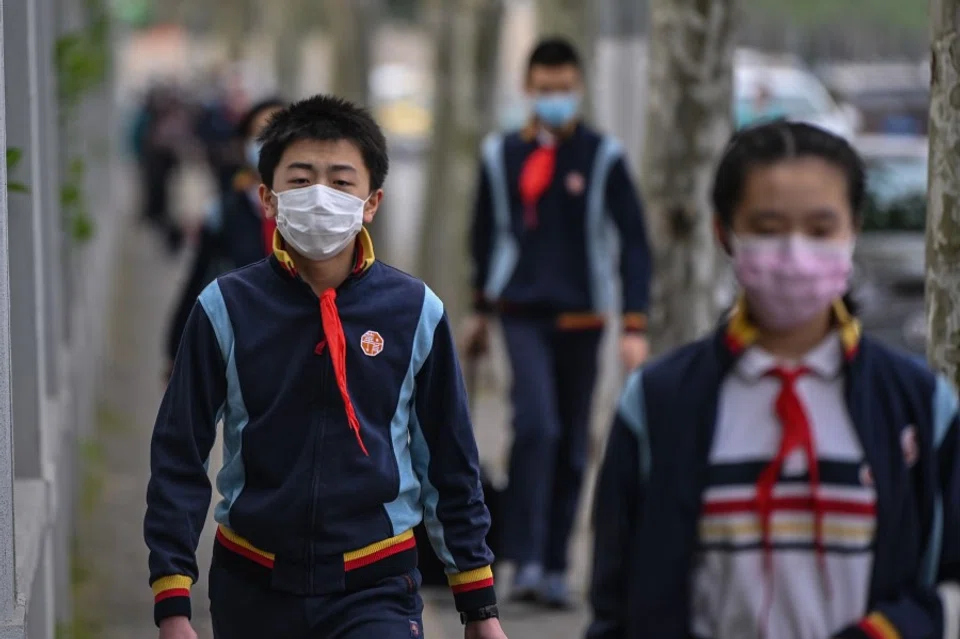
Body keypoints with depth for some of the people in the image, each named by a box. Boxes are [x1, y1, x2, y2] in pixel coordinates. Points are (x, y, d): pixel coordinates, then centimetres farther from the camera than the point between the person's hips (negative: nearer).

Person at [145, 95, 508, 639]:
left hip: (376, 590, -1)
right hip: (252, 592, 2)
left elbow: (451, 465, 6)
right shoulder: (227, 309, -4)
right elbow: (179, 458, 0)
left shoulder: (415, 313, -3)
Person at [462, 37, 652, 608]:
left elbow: (635, 241, -2)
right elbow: (486, 233, 17)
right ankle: (526, 559, -16)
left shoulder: (603, 156, -1)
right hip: (522, 313, 0)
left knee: (572, 444, 7)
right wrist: (482, 309, 21)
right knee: (535, 423, -19)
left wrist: (635, 326, -9)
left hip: (581, 316, 0)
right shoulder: (502, 155, 4)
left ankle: (555, 567, 17)